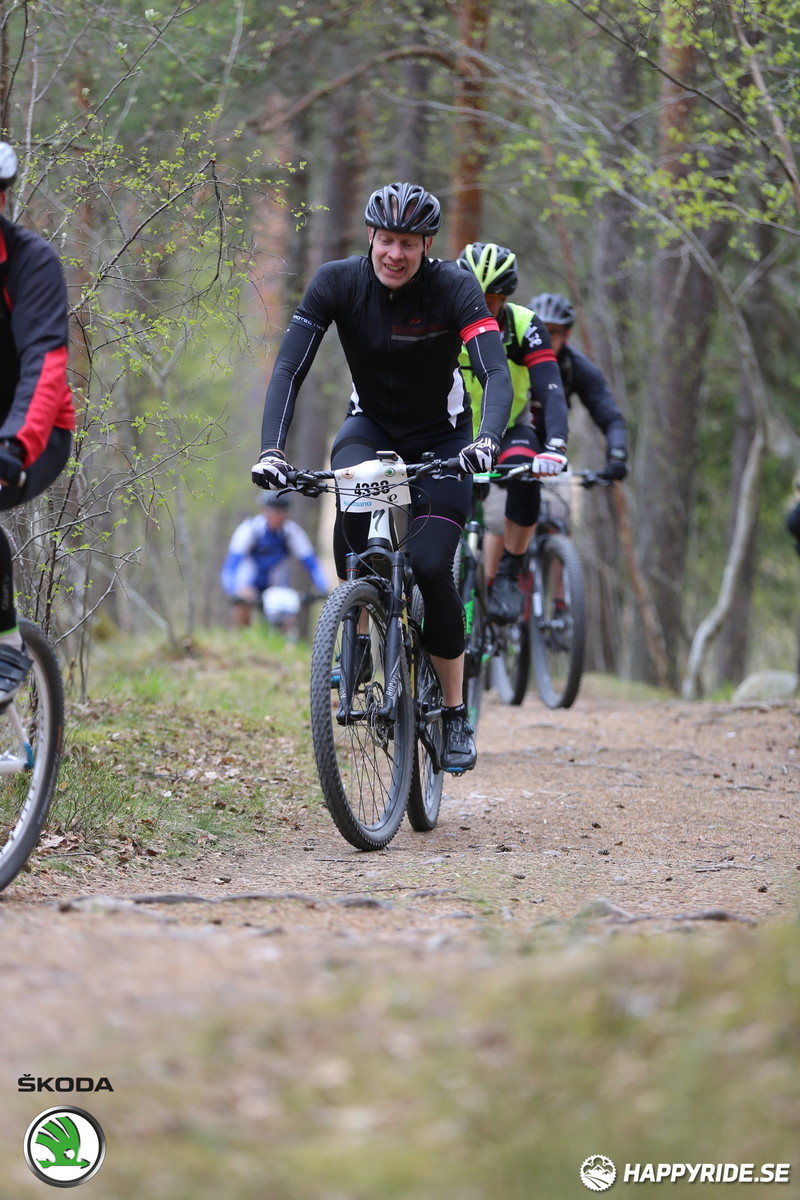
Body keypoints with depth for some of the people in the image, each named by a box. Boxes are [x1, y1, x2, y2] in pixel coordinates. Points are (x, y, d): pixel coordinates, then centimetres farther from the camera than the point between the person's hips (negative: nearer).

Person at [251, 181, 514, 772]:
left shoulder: (455, 289, -24)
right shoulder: (337, 282, -19)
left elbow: (497, 374, -35)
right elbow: (289, 369, -23)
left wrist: (487, 439, -55)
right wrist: (272, 450, -38)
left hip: (441, 437, -1)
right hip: (371, 424, 1)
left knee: (431, 566, -18)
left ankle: (456, 712, 1)